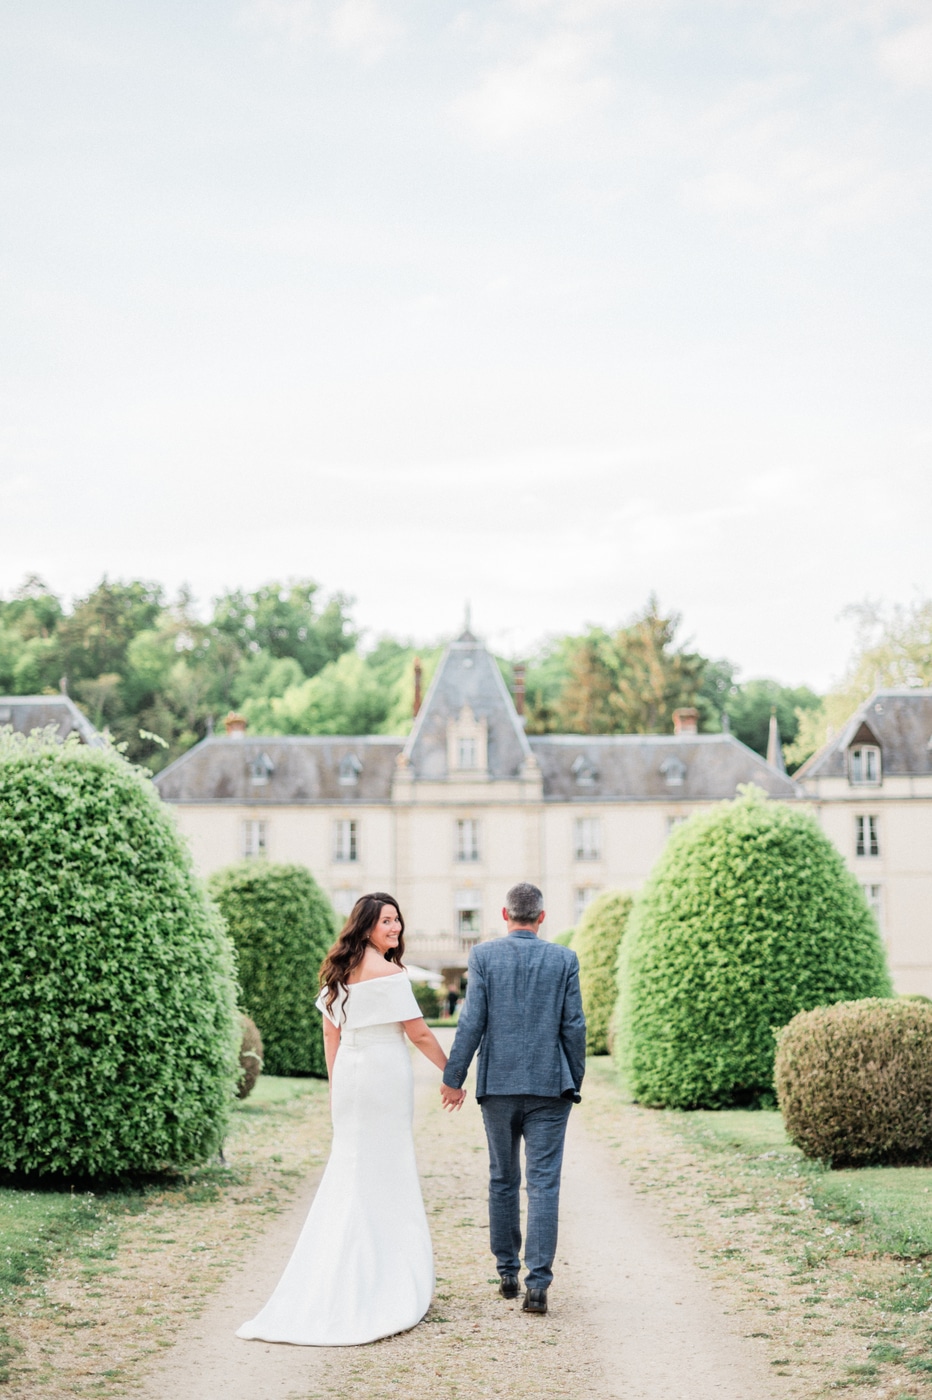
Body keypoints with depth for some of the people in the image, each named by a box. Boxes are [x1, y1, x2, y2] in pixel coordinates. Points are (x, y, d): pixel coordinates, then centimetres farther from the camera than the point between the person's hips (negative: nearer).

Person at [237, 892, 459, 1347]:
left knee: (347, 1170, 12)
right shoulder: (389, 972, -14)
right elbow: (419, 1033, -10)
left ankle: (330, 1286, 13)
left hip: (349, 1074, 7)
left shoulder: (339, 971, 9)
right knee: (388, 1175, 2)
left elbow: (331, 1033, 13)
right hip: (384, 1073, -7)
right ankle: (388, 1283, 8)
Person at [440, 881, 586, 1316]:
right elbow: (574, 1026, -1)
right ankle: (537, 1284, -9)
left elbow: (472, 1023, -6)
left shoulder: (483, 956, -3)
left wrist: (453, 1078, 1)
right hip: (549, 1085, -1)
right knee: (544, 1183, -1)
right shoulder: (564, 960, -1)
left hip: (498, 1084, 1)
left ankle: (508, 1273, 23)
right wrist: (575, 1080, 10)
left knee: (503, 1181, 15)